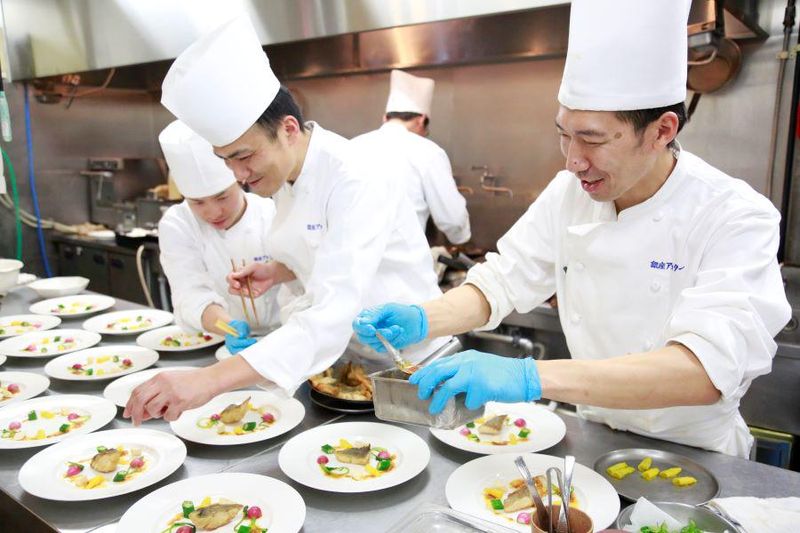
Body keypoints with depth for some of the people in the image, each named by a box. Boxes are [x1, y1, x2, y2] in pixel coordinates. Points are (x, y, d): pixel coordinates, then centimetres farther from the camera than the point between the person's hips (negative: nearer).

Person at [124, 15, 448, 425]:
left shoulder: (353, 180, -29)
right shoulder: (286, 172, -2)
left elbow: (334, 313, -40)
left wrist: (209, 380, -48)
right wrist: (277, 272, -8)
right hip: (345, 353, 7)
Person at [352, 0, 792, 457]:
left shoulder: (737, 219, -21)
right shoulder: (570, 192, -6)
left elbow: (707, 369, -34)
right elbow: (500, 283, -2)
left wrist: (532, 378, -45)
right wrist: (423, 321, -22)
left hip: (694, 457, -3)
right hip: (593, 436, 4)